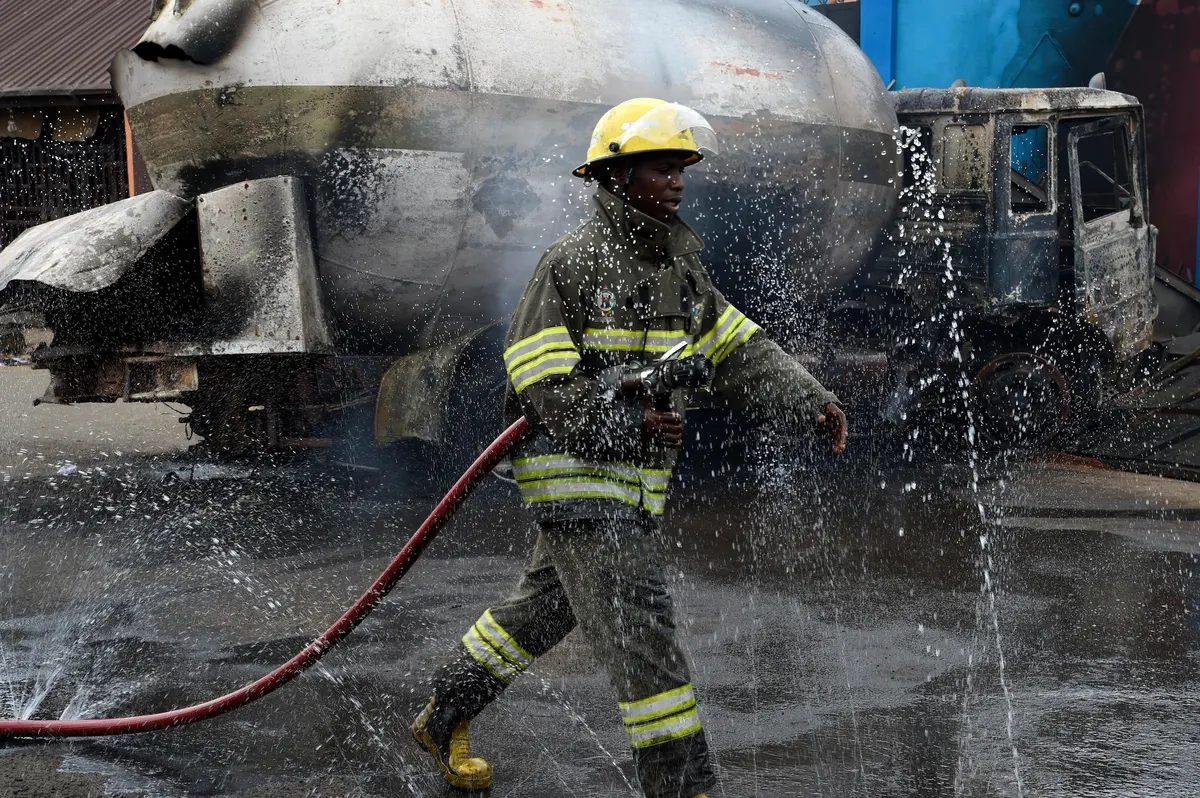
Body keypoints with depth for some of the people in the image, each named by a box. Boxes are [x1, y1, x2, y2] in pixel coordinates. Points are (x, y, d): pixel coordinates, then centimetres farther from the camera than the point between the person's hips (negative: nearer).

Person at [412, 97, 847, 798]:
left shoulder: (681, 268, 13)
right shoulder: (574, 262, -12)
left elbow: (740, 351, 10)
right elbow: (539, 378, -16)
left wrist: (810, 400, -5)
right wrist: (627, 421, -28)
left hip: (636, 479, 9)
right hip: (578, 475, -9)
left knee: (545, 609, 20)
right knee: (641, 629, -9)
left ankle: (445, 721, 37)